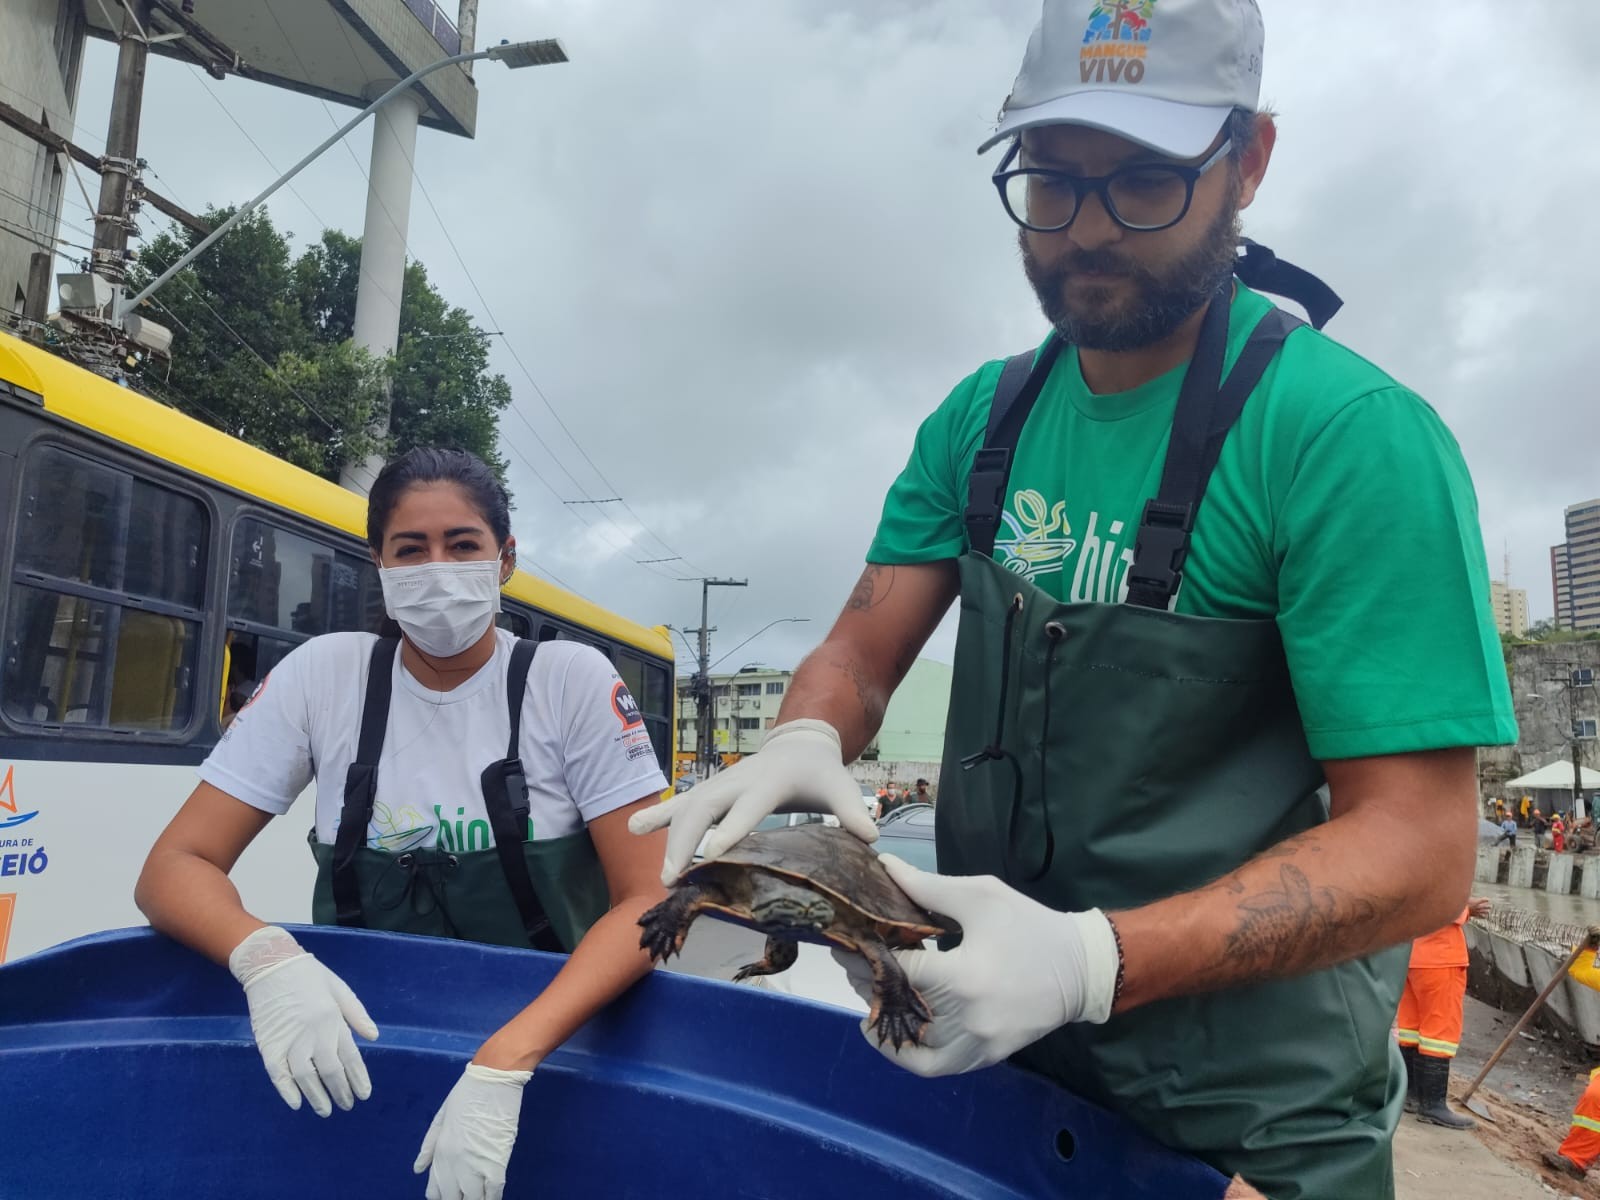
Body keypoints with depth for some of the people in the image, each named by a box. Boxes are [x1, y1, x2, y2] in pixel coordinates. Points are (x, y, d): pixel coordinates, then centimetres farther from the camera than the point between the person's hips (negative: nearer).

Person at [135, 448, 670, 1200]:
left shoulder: (573, 681, -9)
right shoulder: (322, 674, -3)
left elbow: (651, 901, -15)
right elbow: (174, 869, -4)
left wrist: (507, 1060, -28)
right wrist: (266, 958, -25)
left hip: (547, 1046, -2)